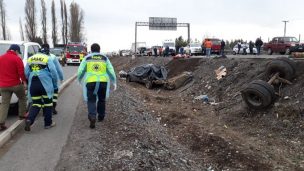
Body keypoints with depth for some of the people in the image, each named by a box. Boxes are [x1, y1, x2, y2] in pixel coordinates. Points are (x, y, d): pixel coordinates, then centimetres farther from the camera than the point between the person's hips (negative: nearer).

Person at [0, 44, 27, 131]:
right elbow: (21, 72, -13)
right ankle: (22, 115, 27)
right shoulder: (17, 58, -8)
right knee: (22, 98, 20)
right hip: (16, 84, -5)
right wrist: (24, 82, -4)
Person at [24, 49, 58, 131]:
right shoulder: (47, 59, 1)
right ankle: (48, 123, 18)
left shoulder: (30, 59, 15)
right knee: (47, 103, 10)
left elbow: (26, 73, 11)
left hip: (32, 85, 4)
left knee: (36, 104, 13)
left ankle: (29, 120, -9)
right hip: (45, 84, -4)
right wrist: (54, 83, 6)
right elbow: (53, 72, -8)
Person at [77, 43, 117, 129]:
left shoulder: (87, 58, 6)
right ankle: (101, 116, 30)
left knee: (91, 101, 2)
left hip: (91, 82, -1)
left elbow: (80, 70, 2)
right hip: (103, 82, 2)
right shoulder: (105, 58, 8)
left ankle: (92, 117, -20)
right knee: (101, 100, 20)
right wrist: (114, 82, 12)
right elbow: (111, 71, 4)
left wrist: (79, 80, 19)